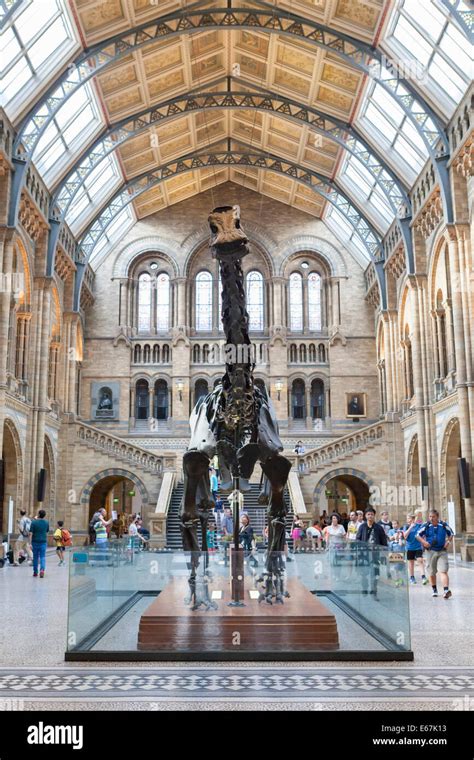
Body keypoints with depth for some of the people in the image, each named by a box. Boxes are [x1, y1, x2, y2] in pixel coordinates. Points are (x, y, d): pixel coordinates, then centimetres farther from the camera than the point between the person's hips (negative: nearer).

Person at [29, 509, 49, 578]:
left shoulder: (34, 522, -9)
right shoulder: (46, 522, 1)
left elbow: (31, 533, -12)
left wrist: (30, 543, -10)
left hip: (35, 542, -1)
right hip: (43, 542, 1)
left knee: (35, 557, 12)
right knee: (42, 557, 2)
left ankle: (35, 572, 19)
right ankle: (42, 569, -21)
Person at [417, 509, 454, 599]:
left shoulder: (444, 525, 1)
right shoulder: (426, 525, -3)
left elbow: (451, 534, 16)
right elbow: (418, 535, 3)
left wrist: (448, 541, -2)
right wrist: (423, 542, -14)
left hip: (442, 551, 0)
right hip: (430, 551, 1)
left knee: (443, 571, -14)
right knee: (431, 573, 9)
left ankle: (446, 590, -23)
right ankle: (434, 590, 27)